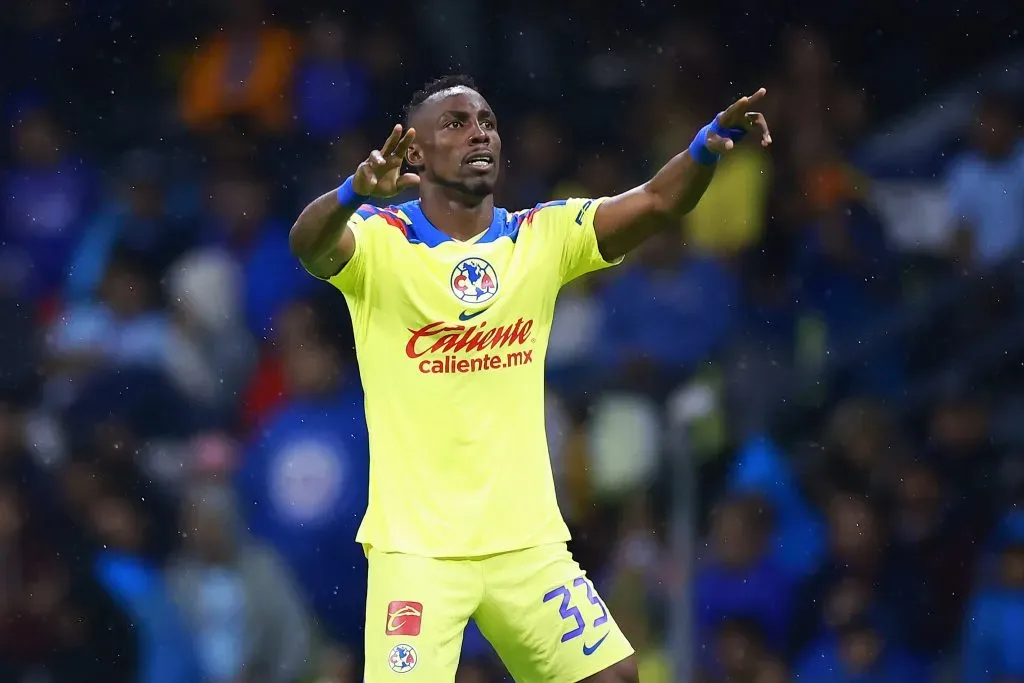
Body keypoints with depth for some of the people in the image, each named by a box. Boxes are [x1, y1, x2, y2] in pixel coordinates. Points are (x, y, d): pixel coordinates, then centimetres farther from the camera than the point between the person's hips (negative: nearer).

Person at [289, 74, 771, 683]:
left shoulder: (542, 238, 6)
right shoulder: (379, 241, -5)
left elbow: (657, 203, -5)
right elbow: (310, 244, -26)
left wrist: (712, 142, -26)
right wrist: (355, 191, -48)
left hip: (527, 540, 4)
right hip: (416, 544, -4)